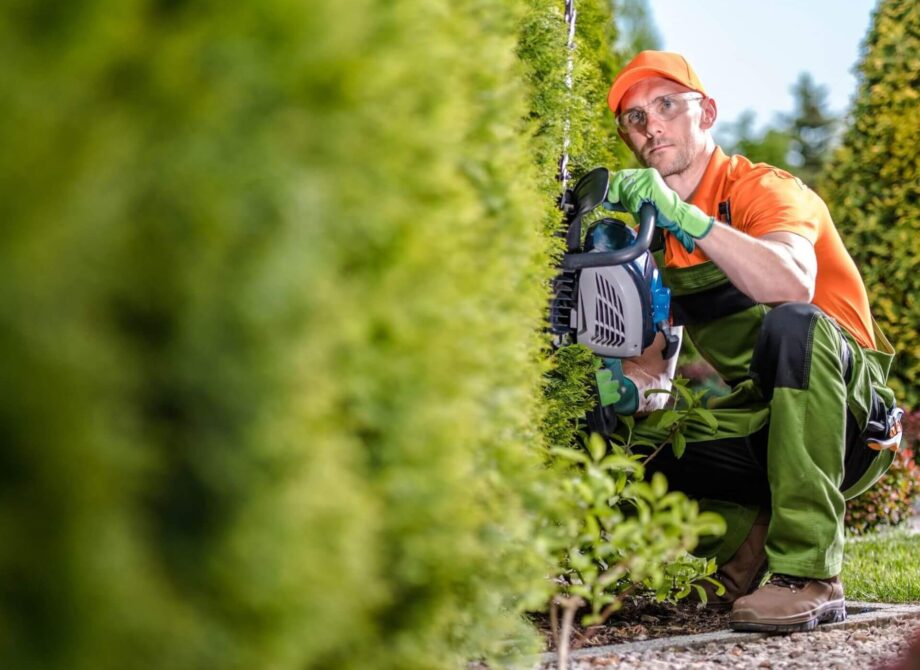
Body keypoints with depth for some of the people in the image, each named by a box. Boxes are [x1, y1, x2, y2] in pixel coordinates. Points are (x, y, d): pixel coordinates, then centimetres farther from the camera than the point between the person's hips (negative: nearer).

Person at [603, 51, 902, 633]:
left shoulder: (764, 189, -12)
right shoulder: (657, 234, 10)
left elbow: (791, 285, -35)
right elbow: (653, 363, 14)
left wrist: (684, 215, -37)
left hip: (854, 423, -5)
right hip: (757, 428, 6)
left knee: (793, 324, -38)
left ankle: (810, 576, -33)